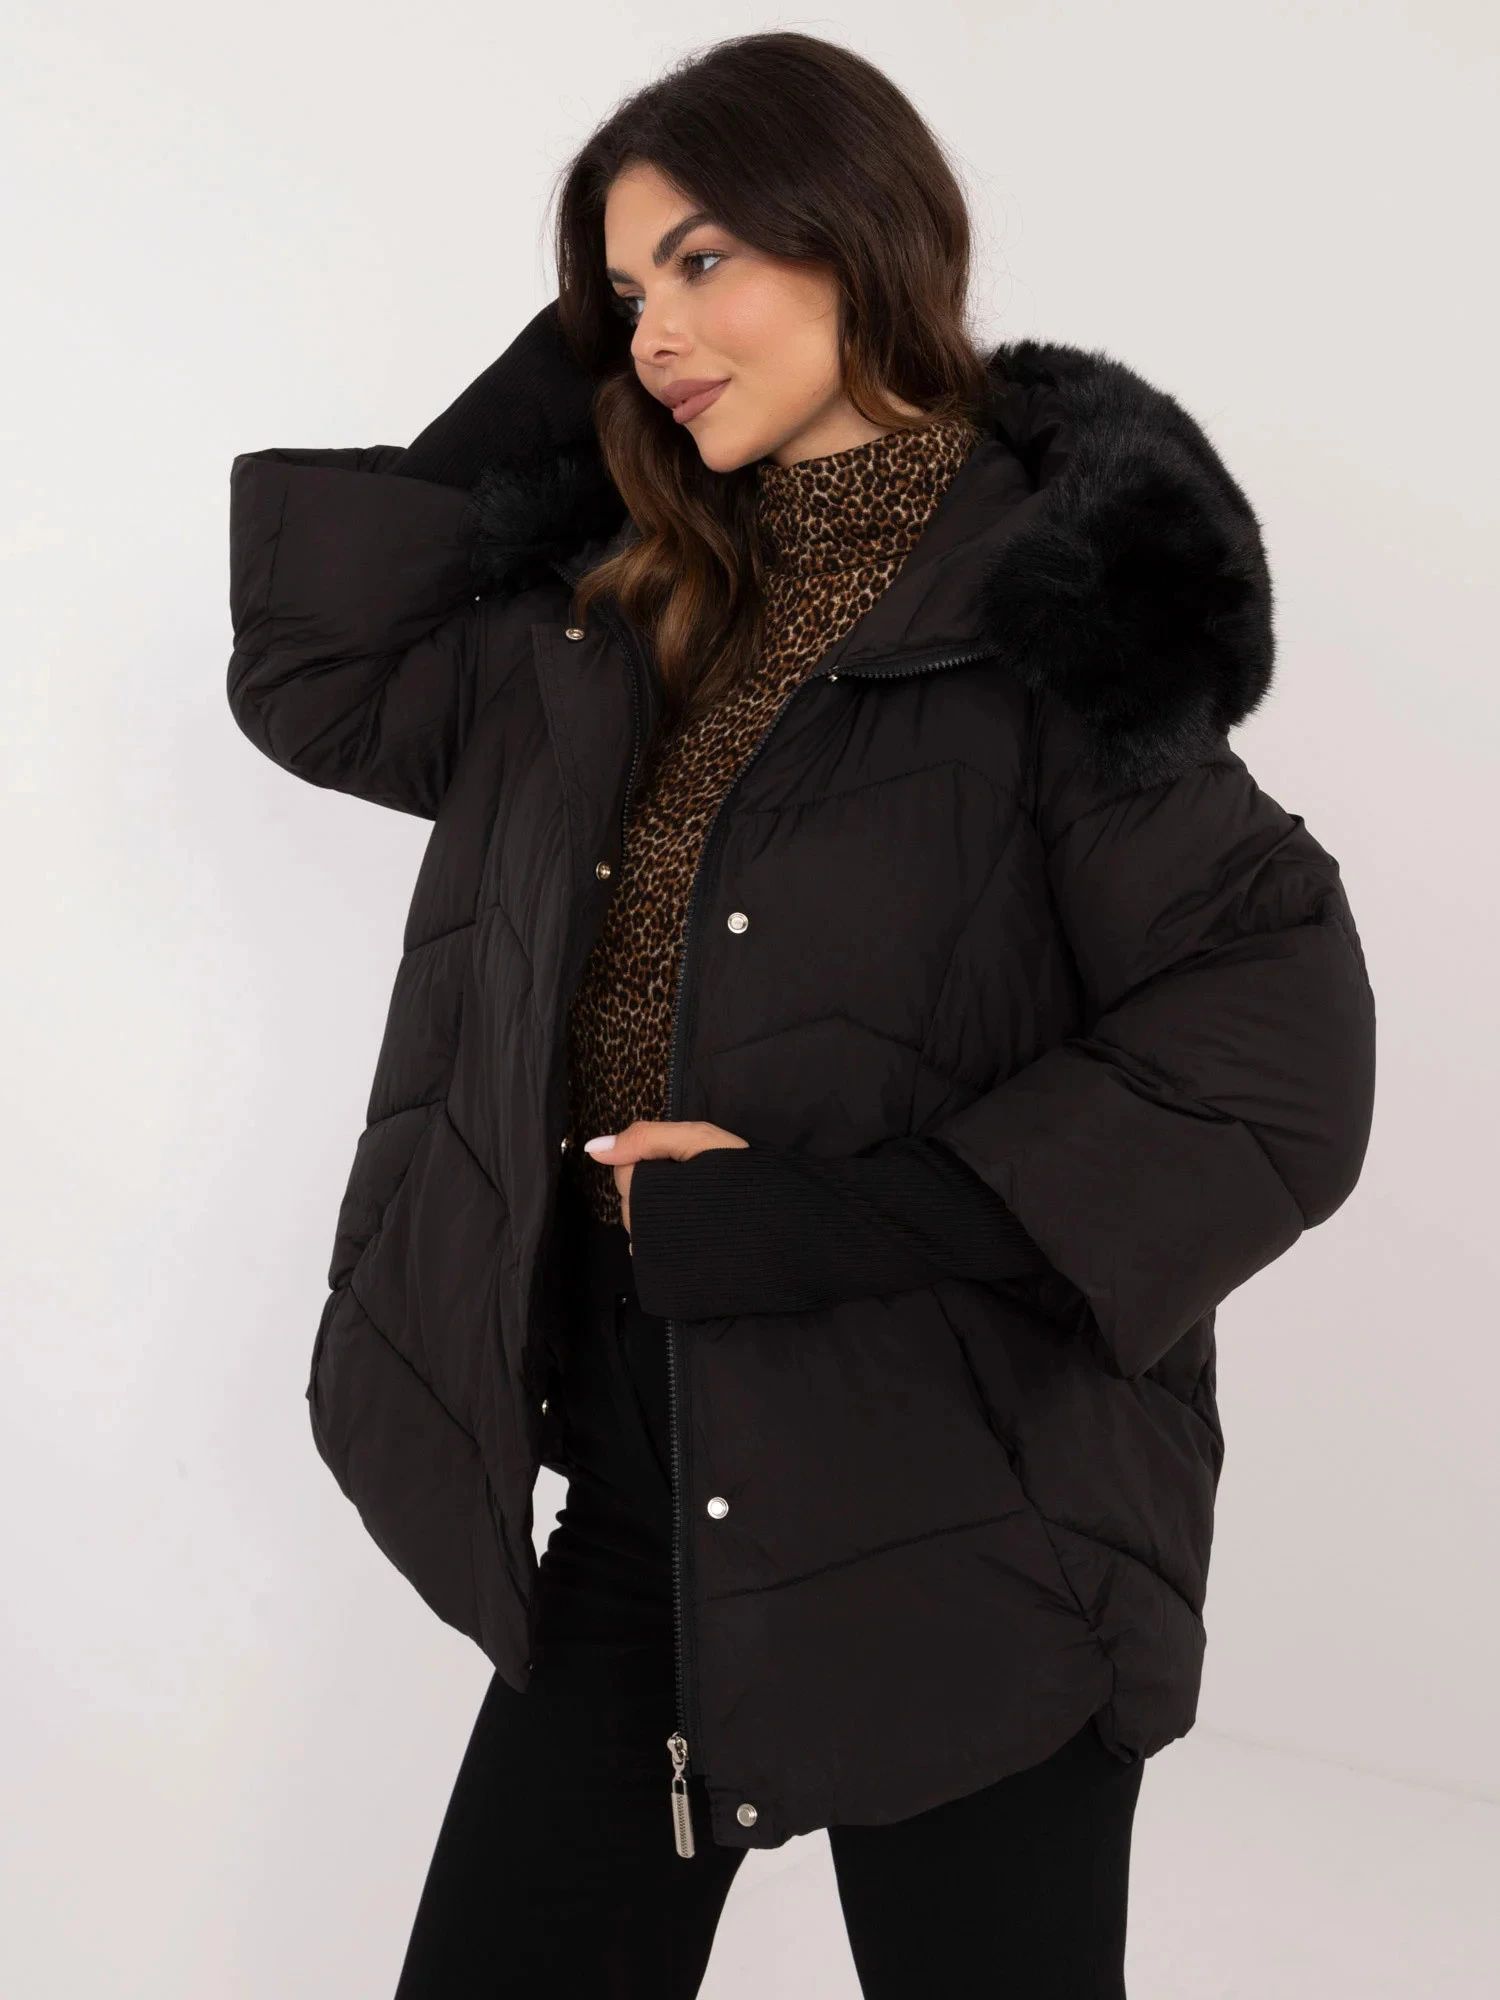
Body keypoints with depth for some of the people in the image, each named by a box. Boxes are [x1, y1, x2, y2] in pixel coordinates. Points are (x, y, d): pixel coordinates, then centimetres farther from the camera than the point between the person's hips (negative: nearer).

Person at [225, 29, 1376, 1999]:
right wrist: (552, 384, 4)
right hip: (641, 1479, 6)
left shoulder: (1051, 622, -13)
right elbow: (311, 676, 12)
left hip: (954, 1528, -6)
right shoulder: (629, 616, 7)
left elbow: (1277, 1072, -18)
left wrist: (822, 1218, -20)